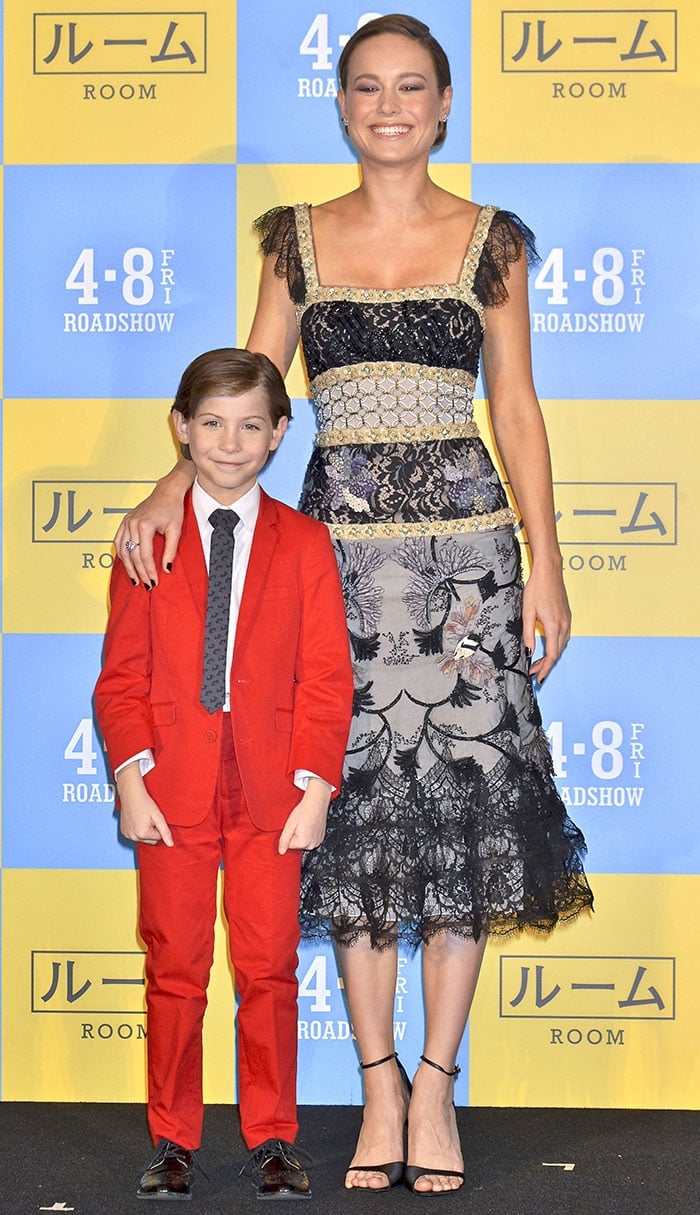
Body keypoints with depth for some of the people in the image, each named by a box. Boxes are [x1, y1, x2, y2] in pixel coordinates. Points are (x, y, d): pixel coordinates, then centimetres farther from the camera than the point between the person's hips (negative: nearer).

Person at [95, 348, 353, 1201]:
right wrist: (131, 779, -7)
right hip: (172, 789, 0)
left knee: (269, 969, 4)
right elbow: (121, 676, 3)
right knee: (174, 968, 6)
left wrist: (315, 788, -7)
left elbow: (326, 678, 1)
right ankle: (172, 1140, 17)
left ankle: (272, 1140, 15)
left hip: (271, 792, 0)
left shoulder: (304, 542, 4)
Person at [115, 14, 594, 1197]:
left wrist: (545, 563, 0)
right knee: (357, 802, 1)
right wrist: (173, 486, -8)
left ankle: (435, 1080, 10)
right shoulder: (297, 239, 9)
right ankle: (380, 1085, 12)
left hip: (462, 539, -1)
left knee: (464, 801, -2)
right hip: (337, 542, 1)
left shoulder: (490, 240, 6)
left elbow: (516, 408, 6)